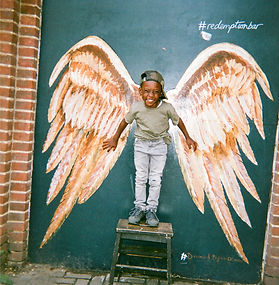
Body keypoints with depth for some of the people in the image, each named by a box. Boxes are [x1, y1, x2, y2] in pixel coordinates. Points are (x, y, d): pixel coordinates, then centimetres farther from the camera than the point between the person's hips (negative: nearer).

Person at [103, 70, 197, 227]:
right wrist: (115, 139, 10)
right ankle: (139, 207, 20)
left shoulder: (167, 108, -20)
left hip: (159, 145, -1)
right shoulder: (136, 108, -17)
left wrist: (188, 138, 8)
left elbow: (178, 121, -1)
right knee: (140, 177, 7)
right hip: (141, 144, 1)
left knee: (155, 179, 4)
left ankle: (151, 209, 16)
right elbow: (125, 121, 0)